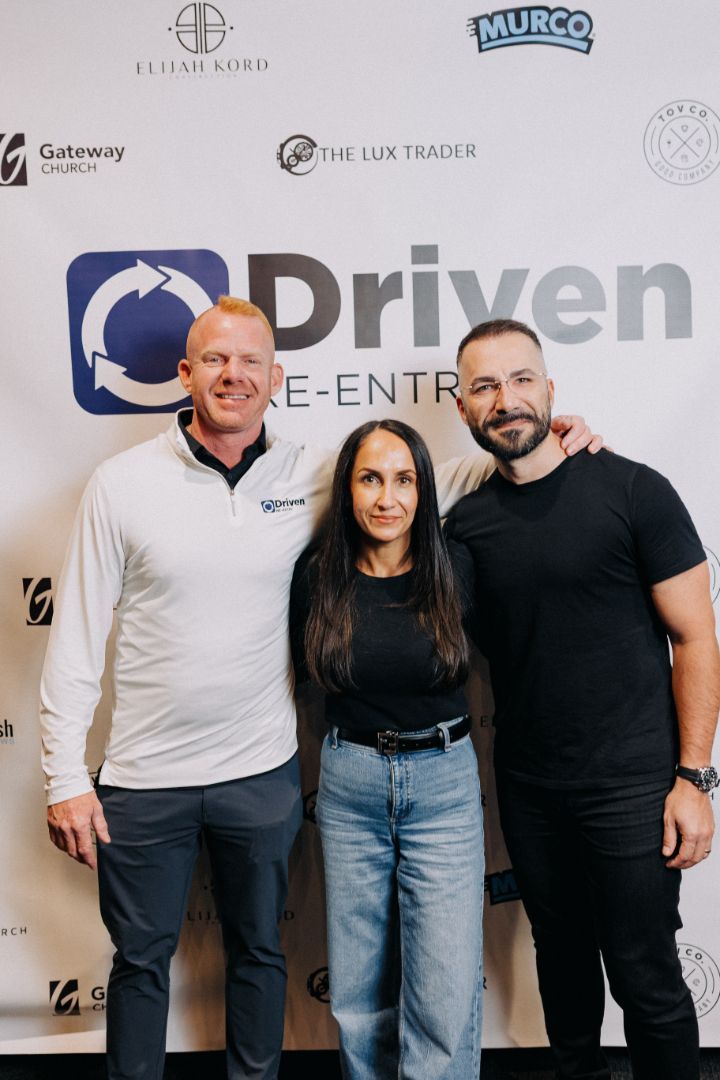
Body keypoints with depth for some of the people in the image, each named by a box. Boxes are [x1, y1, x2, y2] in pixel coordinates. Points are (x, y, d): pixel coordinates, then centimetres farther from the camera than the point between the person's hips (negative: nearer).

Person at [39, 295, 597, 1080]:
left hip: (263, 774, 2)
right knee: (140, 960, 17)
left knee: (258, 952, 21)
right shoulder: (122, 484, -8)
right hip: (142, 781, -1)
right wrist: (65, 778, -6)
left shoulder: (310, 477, -3)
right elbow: (76, 639, -5)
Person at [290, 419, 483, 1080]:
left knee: (445, 1002, -2)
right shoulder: (317, 577, -3)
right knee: (360, 995, 13)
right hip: (349, 784, 1)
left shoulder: (454, 572, -6)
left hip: (444, 784, -1)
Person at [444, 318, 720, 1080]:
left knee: (644, 980, 5)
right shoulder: (464, 523, 2)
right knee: (561, 958, 20)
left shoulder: (632, 491, -9)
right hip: (528, 788, 4)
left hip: (631, 787, -4)